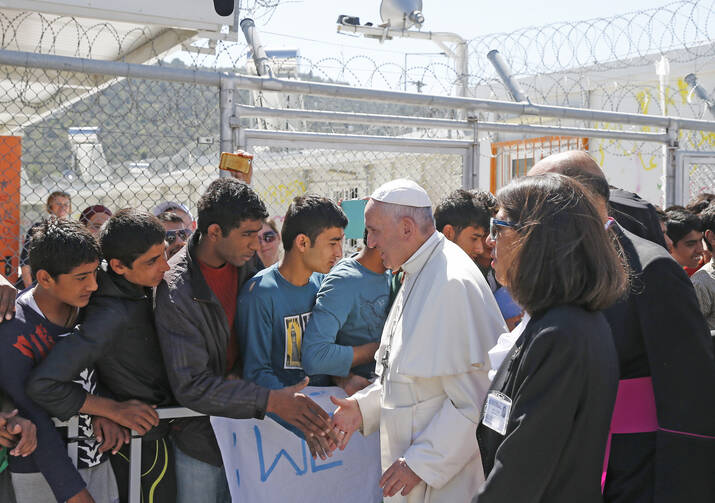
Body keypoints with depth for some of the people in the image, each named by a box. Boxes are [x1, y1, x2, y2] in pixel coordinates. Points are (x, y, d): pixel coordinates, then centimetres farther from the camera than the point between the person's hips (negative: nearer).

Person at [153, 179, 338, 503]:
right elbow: (191, 386, -26)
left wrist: (240, 370, -11)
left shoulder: (246, 263, -5)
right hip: (199, 438, -5)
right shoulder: (176, 291, -24)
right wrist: (271, 401, -33)